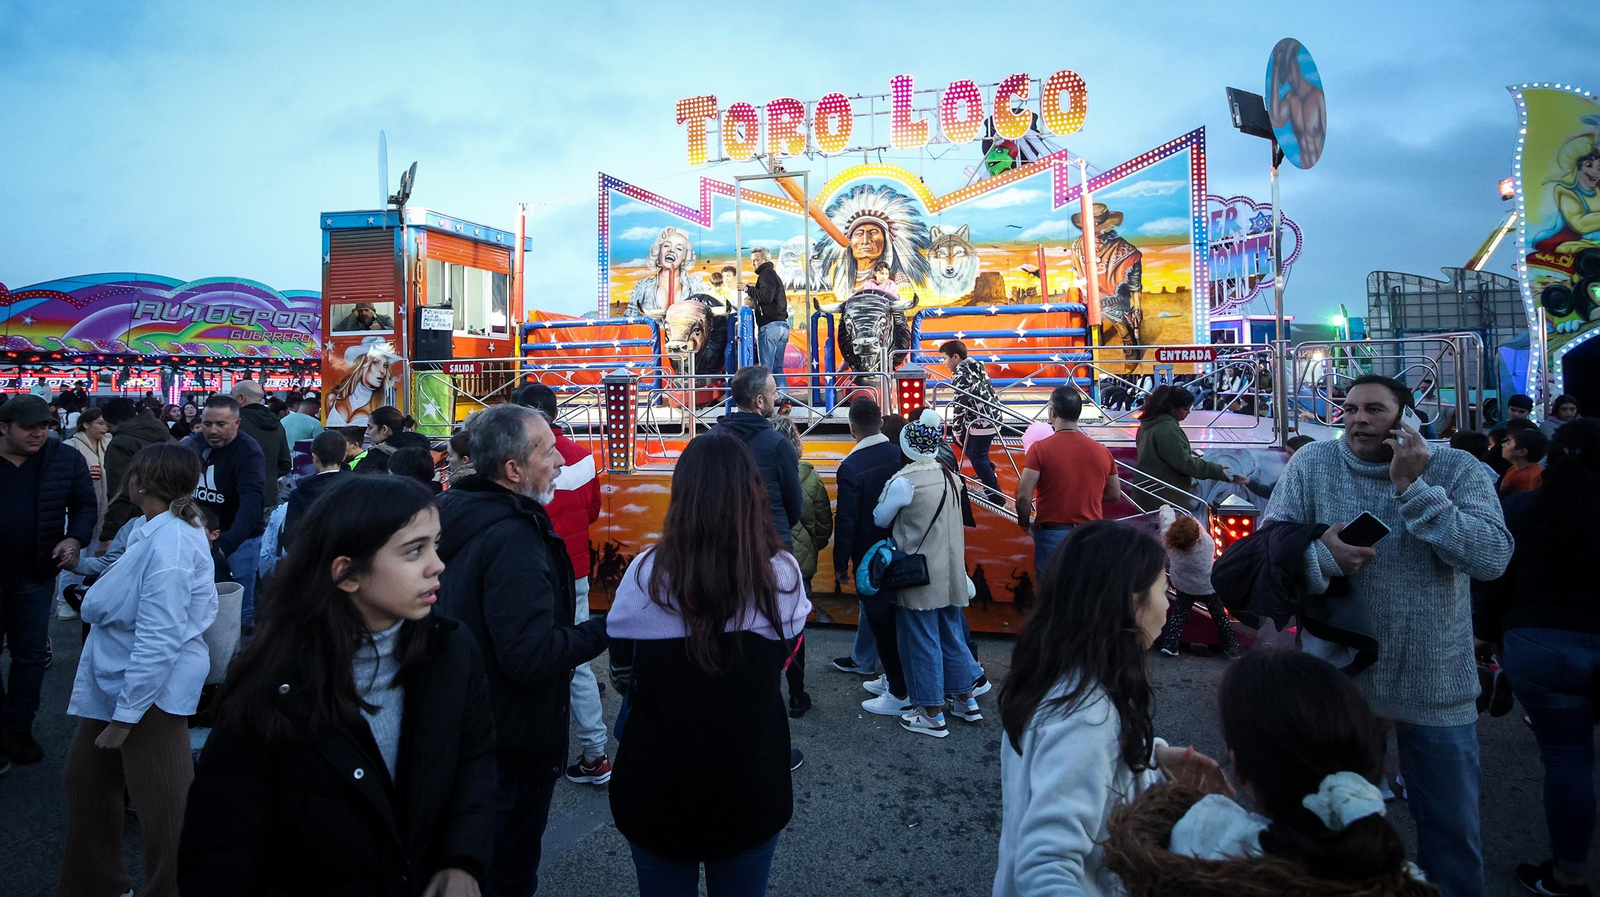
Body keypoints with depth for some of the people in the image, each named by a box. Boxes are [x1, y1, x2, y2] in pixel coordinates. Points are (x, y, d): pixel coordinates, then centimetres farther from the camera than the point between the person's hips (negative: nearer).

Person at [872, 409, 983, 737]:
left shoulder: (904, 481, -18)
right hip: (951, 573, 7)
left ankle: (933, 715, 14)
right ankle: (966, 701, 30)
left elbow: (879, 520, -7)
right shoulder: (950, 477, 2)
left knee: (922, 640, 4)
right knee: (952, 635, 19)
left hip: (918, 576, -7)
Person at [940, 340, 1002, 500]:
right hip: (991, 416, 10)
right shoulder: (976, 366, 12)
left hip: (982, 422, -10)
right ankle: (988, 469, 32)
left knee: (977, 456, -1)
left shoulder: (960, 374, -16)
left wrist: (956, 429, -10)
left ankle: (995, 495, 3)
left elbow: (960, 404, -20)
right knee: (962, 439, 23)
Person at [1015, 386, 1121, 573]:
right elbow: (1114, 494, 12)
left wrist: (1025, 523, 2)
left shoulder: (1040, 449, -11)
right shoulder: (1102, 451, 2)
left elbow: (1024, 495, -15)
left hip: (1052, 534, -3)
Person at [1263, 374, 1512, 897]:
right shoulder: (1314, 464, -7)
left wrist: (1412, 487, -22)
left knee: (1453, 826, 17)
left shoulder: (1455, 469, -7)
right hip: (1343, 677, 0)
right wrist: (1321, 557, -29)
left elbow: (1493, 558, -20)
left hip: (1438, 684, 0)